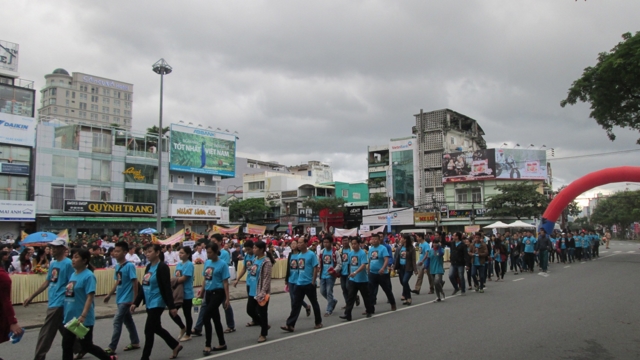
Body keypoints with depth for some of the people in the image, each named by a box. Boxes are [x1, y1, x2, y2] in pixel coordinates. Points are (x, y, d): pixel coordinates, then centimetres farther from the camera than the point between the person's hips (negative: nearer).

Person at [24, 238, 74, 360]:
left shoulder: (68, 263, -13)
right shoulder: (53, 263, 12)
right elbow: (47, 282, 20)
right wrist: (31, 297, 19)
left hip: (59, 303, -8)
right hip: (53, 302, 8)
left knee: (46, 334, -4)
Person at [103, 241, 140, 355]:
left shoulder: (129, 266, -16)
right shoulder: (117, 266, 7)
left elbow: (135, 283, -16)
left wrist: (135, 299, -17)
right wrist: (109, 295, 17)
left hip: (126, 299, -8)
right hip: (120, 299, 8)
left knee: (117, 321, -7)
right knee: (128, 321, 15)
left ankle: (112, 347, 0)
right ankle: (135, 342, 26)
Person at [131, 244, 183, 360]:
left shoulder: (162, 267, -15)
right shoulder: (148, 267, 9)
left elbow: (167, 288, -19)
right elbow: (144, 287, 16)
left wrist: (171, 306, -20)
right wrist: (136, 303, 13)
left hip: (157, 304, -9)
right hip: (149, 303, 9)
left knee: (148, 330, -3)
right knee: (156, 328, 18)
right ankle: (176, 346, 33)